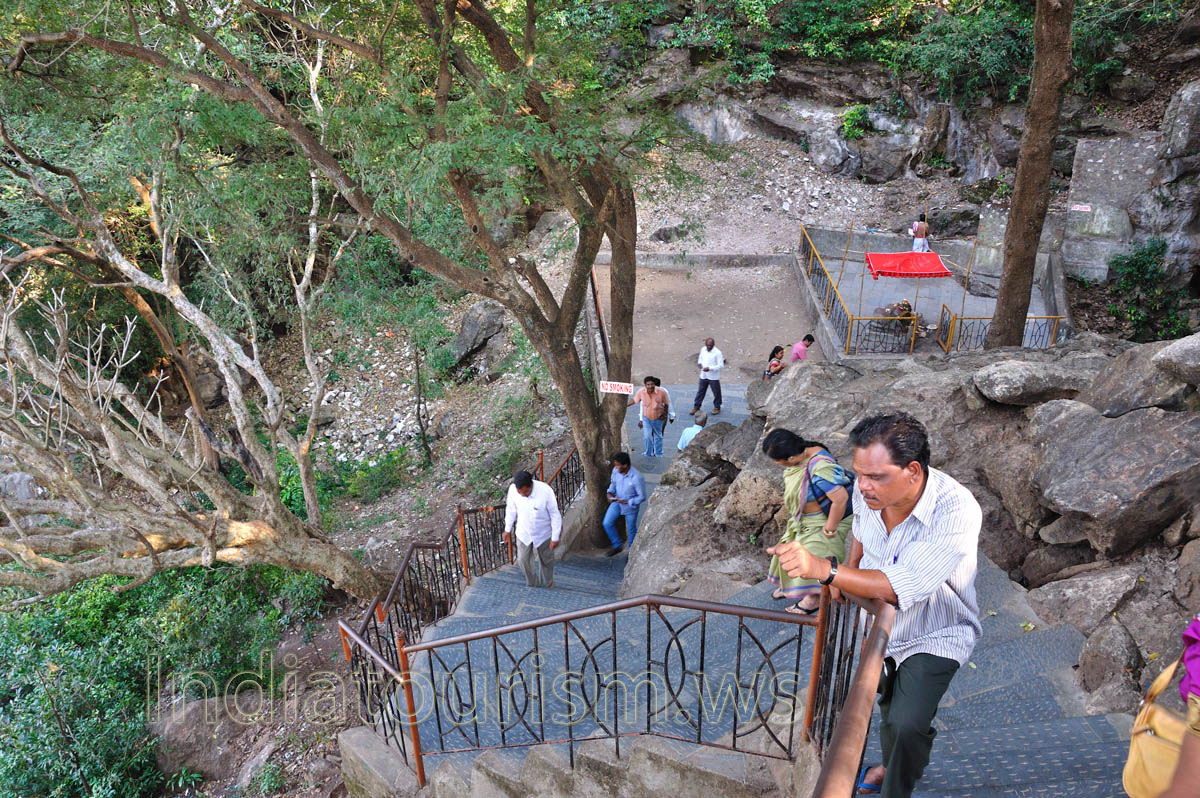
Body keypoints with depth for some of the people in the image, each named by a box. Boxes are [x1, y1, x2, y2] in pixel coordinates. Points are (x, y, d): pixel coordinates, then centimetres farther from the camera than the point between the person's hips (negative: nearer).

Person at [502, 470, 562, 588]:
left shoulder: (546, 491, -32)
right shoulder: (513, 489, -23)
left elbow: (555, 515, -20)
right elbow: (511, 510, -3)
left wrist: (555, 537, -16)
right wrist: (507, 530, 6)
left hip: (543, 534, -2)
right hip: (523, 533, 2)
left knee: (546, 561, 17)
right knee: (523, 560, 13)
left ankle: (547, 586, 44)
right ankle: (532, 585, 39)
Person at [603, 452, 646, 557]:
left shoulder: (637, 478, -34)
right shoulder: (616, 470, -17)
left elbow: (642, 497, -23)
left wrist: (627, 502, -27)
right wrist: (610, 492, -13)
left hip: (631, 506, -5)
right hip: (617, 502, 5)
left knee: (631, 529, 15)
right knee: (607, 523, 2)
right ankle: (617, 546, 24)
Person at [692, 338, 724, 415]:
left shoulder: (717, 352, -18)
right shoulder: (703, 349, -1)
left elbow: (721, 365, -19)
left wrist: (710, 368, -28)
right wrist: (699, 363, -6)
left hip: (714, 377, -4)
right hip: (703, 376, 4)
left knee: (716, 392, 11)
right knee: (700, 391, 14)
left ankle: (717, 407, 29)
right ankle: (696, 406, 26)